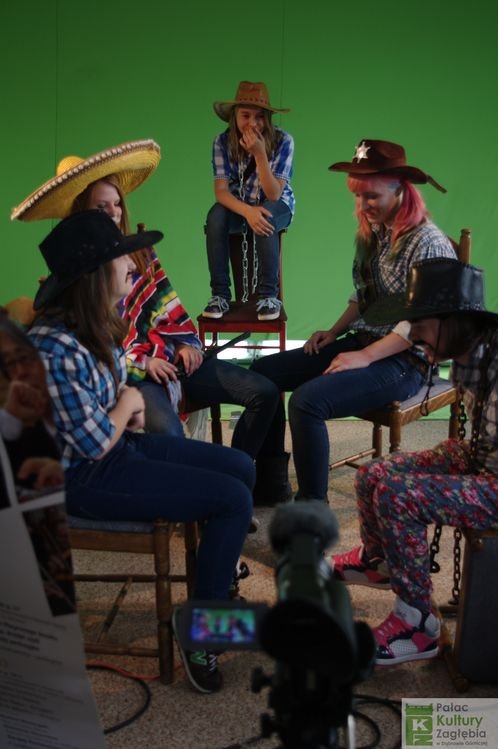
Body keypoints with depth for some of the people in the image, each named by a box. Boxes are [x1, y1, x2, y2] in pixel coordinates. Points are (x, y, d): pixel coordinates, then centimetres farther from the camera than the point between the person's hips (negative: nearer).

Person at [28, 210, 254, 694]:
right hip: (88, 478, -9)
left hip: (119, 446, 10)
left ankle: (216, 584, 27)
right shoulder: (55, 348, -29)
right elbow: (97, 443, -24)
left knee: (240, 467, 10)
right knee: (234, 499, -14)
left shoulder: (96, 324, 1)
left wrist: (128, 410, -1)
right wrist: (128, 403, -6)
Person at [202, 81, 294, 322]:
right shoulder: (223, 142, -16)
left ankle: (268, 295, -24)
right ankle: (220, 294, -21)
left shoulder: (283, 140, -22)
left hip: (277, 206, -2)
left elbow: (273, 195, -25)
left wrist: (260, 154, -38)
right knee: (215, 218, -30)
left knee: (265, 220, -36)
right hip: (238, 204, 2)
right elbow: (221, 191, -20)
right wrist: (247, 211, -40)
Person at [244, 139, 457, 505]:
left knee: (307, 401, -28)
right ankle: (271, 483, 11)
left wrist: (365, 357, -21)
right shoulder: (372, 234, 8)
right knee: (265, 371, 3)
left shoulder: (428, 243, -18)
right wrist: (334, 332, 4)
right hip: (363, 342, 9)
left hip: (403, 360, -9)